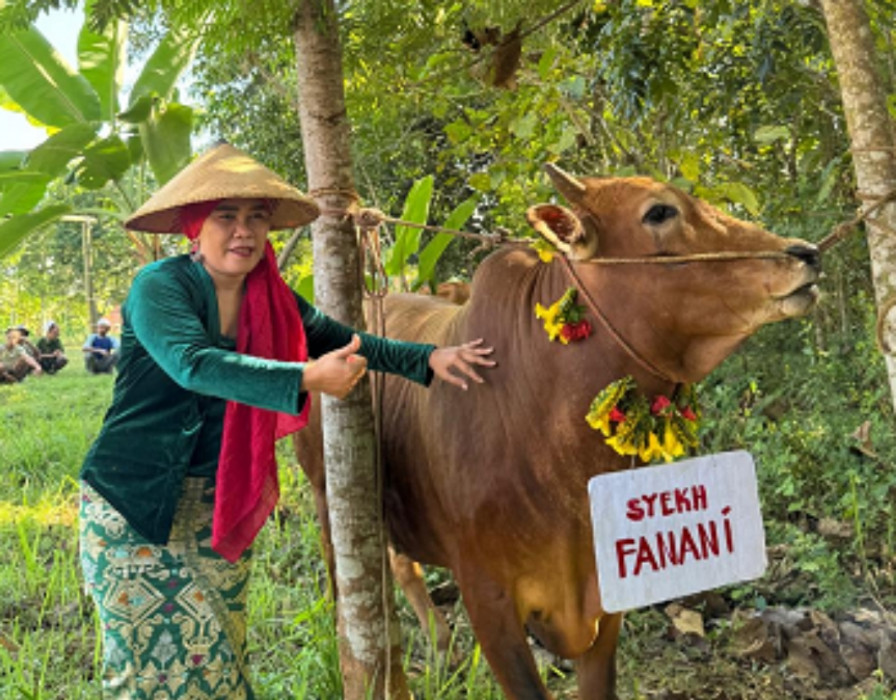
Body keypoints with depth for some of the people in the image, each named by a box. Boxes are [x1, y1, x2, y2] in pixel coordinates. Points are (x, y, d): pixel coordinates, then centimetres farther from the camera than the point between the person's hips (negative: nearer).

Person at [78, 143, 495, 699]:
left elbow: (351, 345, 8)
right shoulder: (160, 287, -15)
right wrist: (307, 378, -42)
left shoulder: (271, 299, 3)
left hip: (222, 507, 6)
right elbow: (194, 364, -32)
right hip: (133, 506, -5)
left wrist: (429, 359, -5)